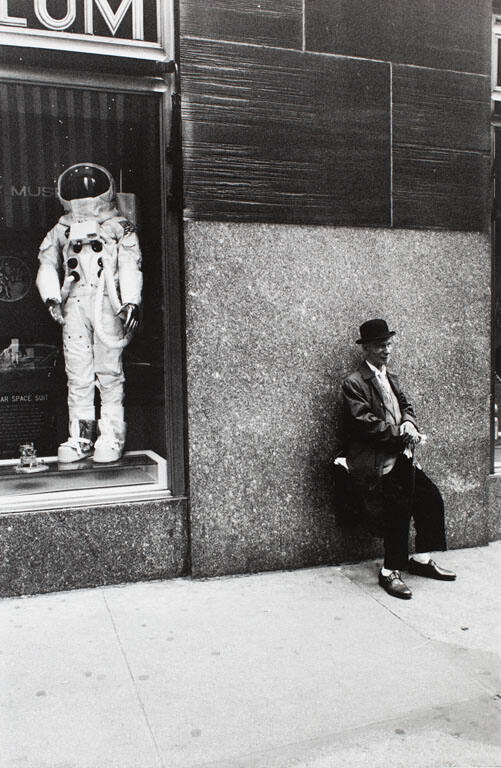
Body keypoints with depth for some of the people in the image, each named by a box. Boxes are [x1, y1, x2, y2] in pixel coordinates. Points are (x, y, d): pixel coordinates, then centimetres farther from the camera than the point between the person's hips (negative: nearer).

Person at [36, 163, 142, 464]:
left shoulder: (121, 228, 11)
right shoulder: (62, 231, 19)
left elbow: (131, 267, 1)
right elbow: (47, 264, 14)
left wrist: (131, 302, -12)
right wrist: (52, 298, -3)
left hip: (108, 304, -2)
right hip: (75, 304, 3)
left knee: (109, 371, -3)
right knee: (78, 373, 2)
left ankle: (112, 435, 6)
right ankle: (81, 436, 9)